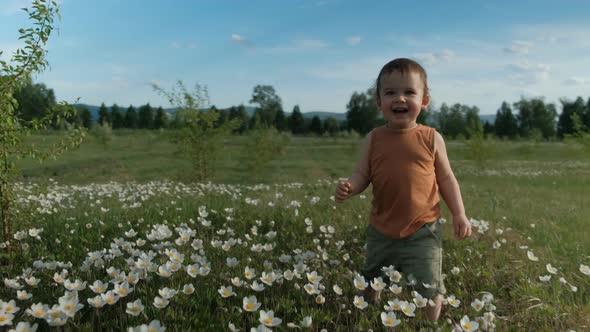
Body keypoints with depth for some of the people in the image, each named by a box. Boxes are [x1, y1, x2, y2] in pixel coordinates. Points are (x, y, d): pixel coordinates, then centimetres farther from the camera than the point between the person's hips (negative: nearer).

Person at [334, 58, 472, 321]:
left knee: (429, 290, 4)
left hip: (422, 231, -2)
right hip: (381, 231, 3)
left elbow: (446, 178, 1)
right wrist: (349, 188, -23)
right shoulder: (374, 139, -4)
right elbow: (362, 174, -1)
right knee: (369, 284, 21)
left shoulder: (431, 138, -7)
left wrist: (459, 214, -4)